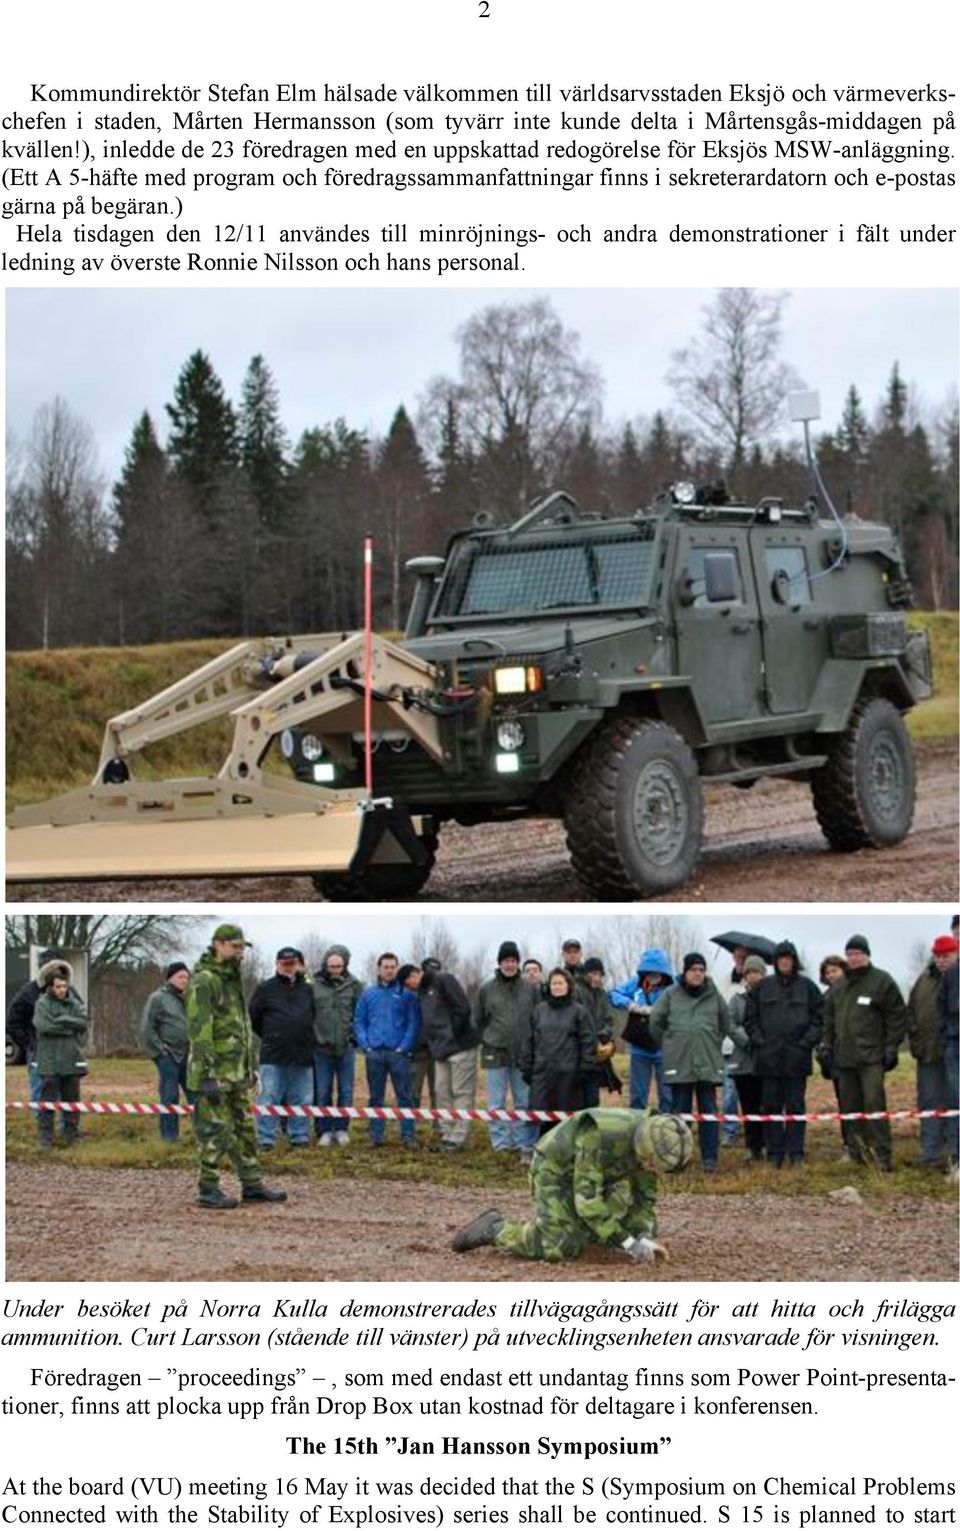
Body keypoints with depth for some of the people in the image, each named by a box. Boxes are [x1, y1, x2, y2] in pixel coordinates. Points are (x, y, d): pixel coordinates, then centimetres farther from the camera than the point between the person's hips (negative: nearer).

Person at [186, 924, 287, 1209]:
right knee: (214, 1132, -4)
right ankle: (208, 1191, 3)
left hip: (235, 1074, 9)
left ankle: (252, 1185, 18)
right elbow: (199, 1030, -21)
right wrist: (207, 1076, -25)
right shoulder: (202, 982, -15)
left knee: (244, 1128, 12)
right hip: (213, 1073, -9)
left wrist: (252, 1067, 20)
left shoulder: (233, 982, 15)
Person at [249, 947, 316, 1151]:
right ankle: (265, 1139, -1)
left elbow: (316, 1017, 20)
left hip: (302, 1056, 3)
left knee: (301, 1099, 6)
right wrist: (268, 1036, 9)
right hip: (273, 1055, -3)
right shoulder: (266, 988, 2)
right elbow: (253, 1017, 7)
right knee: (268, 1097, -4)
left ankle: (300, 1136, 15)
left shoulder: (308, 990, 10)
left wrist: (307, 1038, 13)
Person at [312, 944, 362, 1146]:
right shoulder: (314, 986, -2)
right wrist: (312, 1036, -2)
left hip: (346, 1048, 1)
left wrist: (355, 1035, -4)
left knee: (346, 1092, 6)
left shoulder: (354, 986, 1)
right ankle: (325, 1131, 13)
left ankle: (342, 1129, 17)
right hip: (321, 1048, 0)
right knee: (322, 1093, 5)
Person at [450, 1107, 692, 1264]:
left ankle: (580, 1226, 25)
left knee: (641, 1230, 4)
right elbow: (587, 1200, -38)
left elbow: (645, 1198, -3)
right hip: (555, 1171, -7)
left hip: (598, 1176, 7)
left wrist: (645, 1238, -20)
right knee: (560, 1248, -23)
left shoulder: (648, 1142, -16)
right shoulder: (599, 1137, -39)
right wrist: (628, 1243, -36)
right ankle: (495, 1229, -2)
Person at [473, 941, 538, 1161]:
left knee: (524, 1102, 4)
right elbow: (477, 1020, 8)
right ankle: (501, 1144, 8)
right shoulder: (487, 989, 0)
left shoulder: (528, 989, 3)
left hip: (522, 1054, 1)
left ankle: (525, 1146, 8)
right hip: (495, 1053, -1)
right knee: (496, 1104, 2)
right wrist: (488, 1041, 5)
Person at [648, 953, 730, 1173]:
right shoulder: (671, 994, 2)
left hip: (708, 1063, 1)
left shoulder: (714, 995, 5)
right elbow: (655, 1022, 9)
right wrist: (668, 1045, 11)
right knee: (680, 1111, 5)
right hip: (679, 1063, -1)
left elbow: (725, 1025, 17)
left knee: (709, 1111, 0)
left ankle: (709, 1158, 4)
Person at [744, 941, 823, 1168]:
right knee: (771, 1106, 4)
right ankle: (774, 1153, 9)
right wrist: (759, 1041, -2)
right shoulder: (762, 988, 7)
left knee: (796, 1105, 2)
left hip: (797, 1057, -1)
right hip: (769, 1057, 1)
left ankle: (796, 1153, 7)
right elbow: (749, 1019, 9)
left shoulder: (807, 987, 3)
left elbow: (819, 1018, 2)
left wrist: (807, 1042, -7)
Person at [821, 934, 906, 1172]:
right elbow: (829, 1019, 23)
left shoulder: (881, 981, -1)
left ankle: (882, 1156, -13)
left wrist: (891, 1048, -8)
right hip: (844, 1058, 6)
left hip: (871, 1056, -6)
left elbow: (897, 1016, -4)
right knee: (850, 1107, 7)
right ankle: (857, 1155, 13)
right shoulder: (839, 988, 17)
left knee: (874, 1103, -14)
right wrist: (827, 1046, 13)